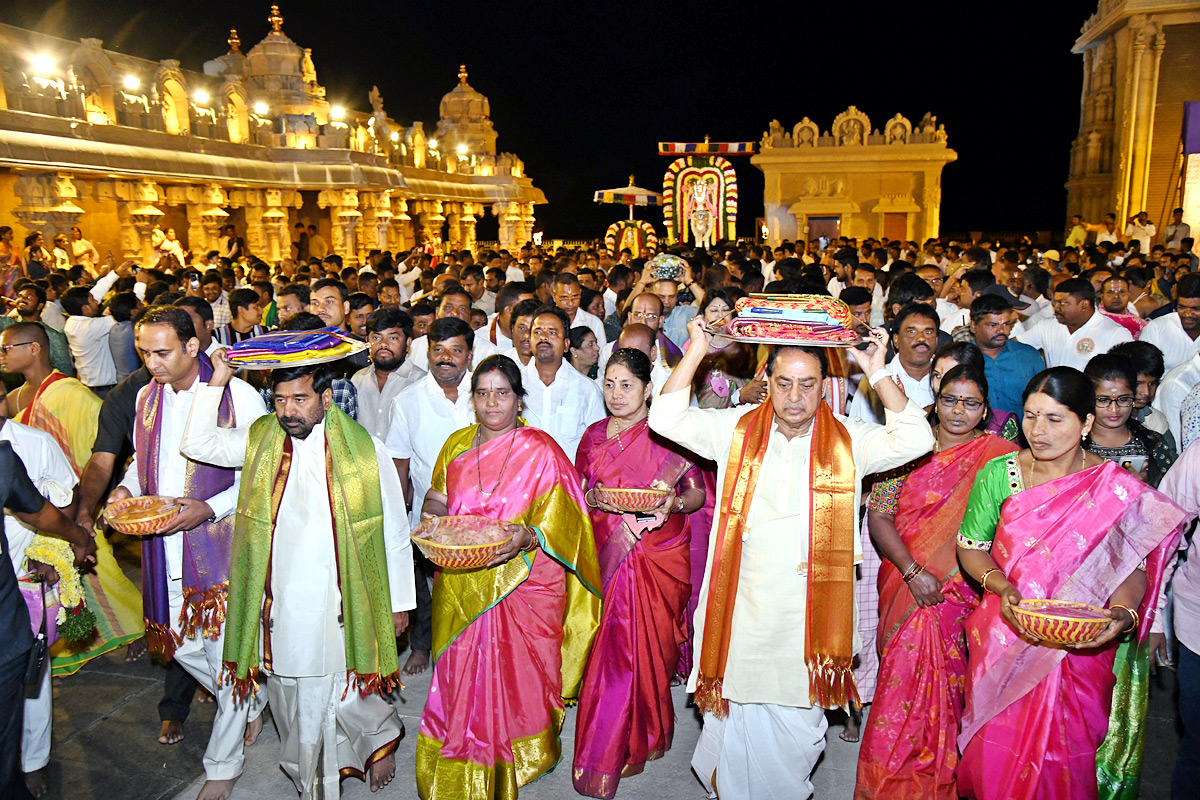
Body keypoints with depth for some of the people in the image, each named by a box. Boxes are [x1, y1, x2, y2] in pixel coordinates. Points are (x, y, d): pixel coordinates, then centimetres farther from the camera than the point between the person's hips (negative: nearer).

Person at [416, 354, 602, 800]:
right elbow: (437, 500, 17)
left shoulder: (541, 451, -7)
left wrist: (527, 537, -29)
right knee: (462, 676, 11)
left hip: (523, 587, -4)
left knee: (516, 678, 4)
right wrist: (431, 522, -5)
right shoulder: (457, 445, 8)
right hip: (462, 585, 4)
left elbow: (560, 522, -10)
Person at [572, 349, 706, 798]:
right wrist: (592, 499, -9)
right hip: (608, 556, 3)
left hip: (659, 555, -3)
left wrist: (673, 503, -21)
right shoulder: (594, 435, 9)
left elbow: (698, 492, 0)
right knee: (613, 649, 4)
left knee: (645, 647, 1)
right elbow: (579, 494, 13)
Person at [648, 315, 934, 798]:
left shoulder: (848, 441, 1)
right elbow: (665, 419, -4)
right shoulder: (736, 429, 1)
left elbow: (916, 440, -9)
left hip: (809, 611, 0)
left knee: (798, 725, 13)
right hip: (742, 608, 0)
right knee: (738, 717, 12)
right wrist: (697, 350, -9)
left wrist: (877, 374, -15)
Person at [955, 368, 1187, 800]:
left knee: (1060, 752, 9)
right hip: (1003, 638, 1)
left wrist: (1123, 613, -22)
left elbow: (1133, 566, -3)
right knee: (997, 747, 11)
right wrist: (1003, 587, -17)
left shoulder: (1118, 489, -8)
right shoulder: (999, 473, -4)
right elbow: (971, 546, 0)